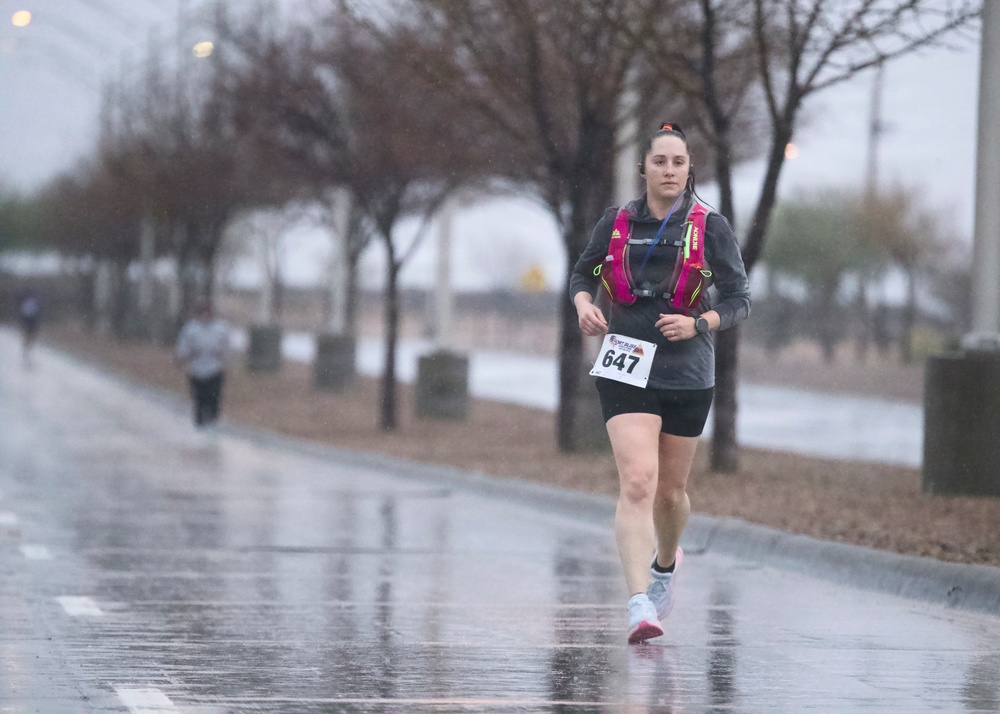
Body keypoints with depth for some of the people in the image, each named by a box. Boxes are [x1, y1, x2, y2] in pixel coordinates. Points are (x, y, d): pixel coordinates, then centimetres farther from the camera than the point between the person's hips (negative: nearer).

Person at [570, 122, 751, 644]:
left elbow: (739, 300, 2)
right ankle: (639, 606, -25)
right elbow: (582, 272, 18)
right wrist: (584, 304, -4)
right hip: (626, 370, -1)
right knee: (637, 482, -18)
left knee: (670, 489, 14)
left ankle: (665, 563, 47)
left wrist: (698, 323, -16)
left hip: (688, 374, 1)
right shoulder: (617, 223, 4)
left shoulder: (710, 227, 0)